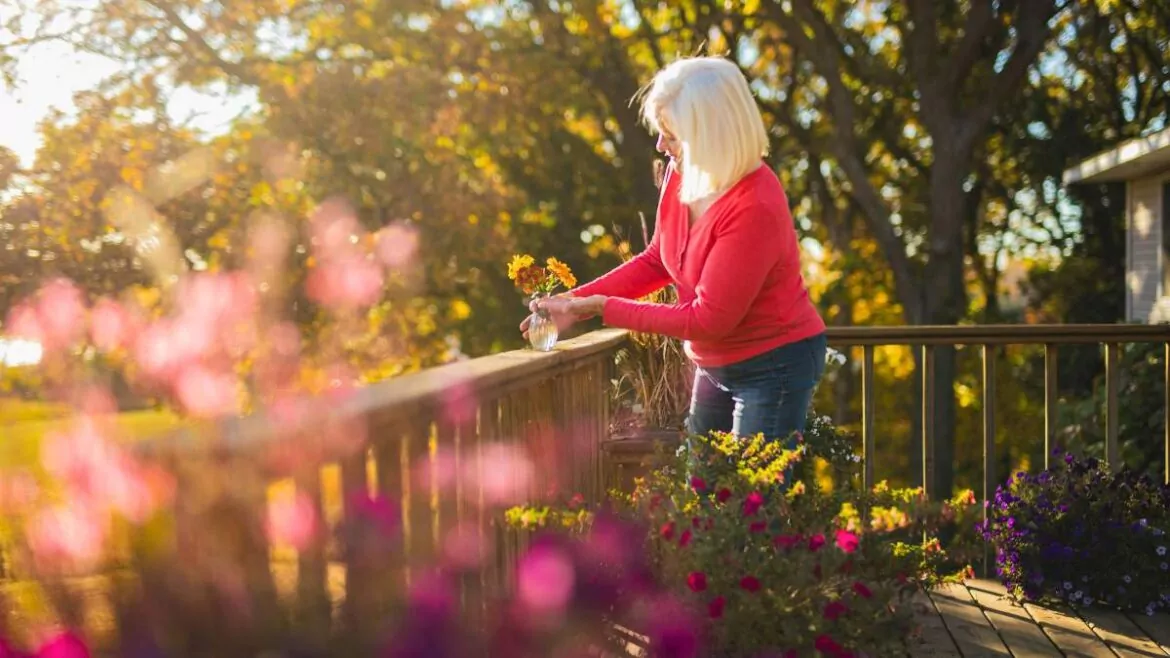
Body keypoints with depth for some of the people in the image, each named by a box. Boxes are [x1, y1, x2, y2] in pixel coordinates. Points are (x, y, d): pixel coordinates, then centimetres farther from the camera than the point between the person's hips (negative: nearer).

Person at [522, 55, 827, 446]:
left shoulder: (756, 208, -30)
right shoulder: (682, 174, -8)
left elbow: (708, 319, -26)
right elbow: (657, 260, 6)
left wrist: (604, 308, -21)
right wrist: (577, 299, -6)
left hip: (775, 366, -8)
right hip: (716, 365, 8)